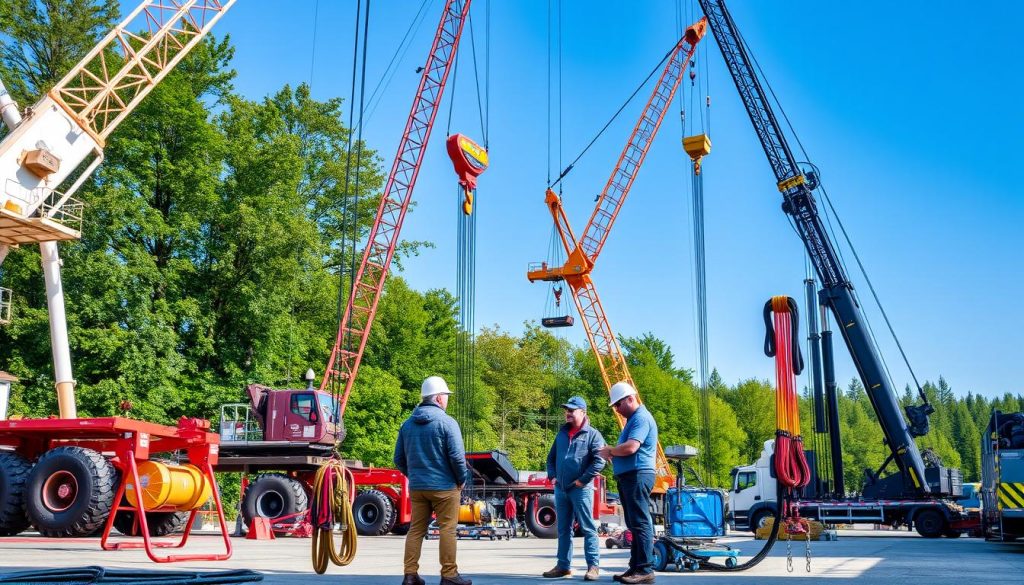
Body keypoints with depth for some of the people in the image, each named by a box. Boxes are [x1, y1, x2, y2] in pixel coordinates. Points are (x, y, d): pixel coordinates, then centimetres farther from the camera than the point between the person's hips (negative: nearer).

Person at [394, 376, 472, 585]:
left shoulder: (407, 424, 7)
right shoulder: (446, 422, -11)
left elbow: (399, 459, 9)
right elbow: (457, 456, -15)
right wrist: (462, 479, -1)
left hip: (416, 487, 5)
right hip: (443, 486, -5)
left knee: (416, 530, 10)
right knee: (447, 529, 2)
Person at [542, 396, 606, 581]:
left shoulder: (592, 434, -3)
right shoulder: (562, 434, 16)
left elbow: (599, 461, -12)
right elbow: (551, 457, 24)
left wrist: (583, 480, -14)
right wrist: (552, 476, 9)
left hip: (581, 489, -7)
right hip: (560, 489, 7)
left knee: (588, 528, -4)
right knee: (563, 529, 11)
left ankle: (593, 566, 0)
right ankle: (563, 566, 17)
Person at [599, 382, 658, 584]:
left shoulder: (641, 418, -12)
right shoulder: (633, 419, 21)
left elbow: (631, 447, -23)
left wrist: (610, 451, -7)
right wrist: (613, 454, 6)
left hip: (637, 475, -11)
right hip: (629, 476, 11)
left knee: (640, 523, -10)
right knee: (635, 524, 12)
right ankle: (636, 567, 16)